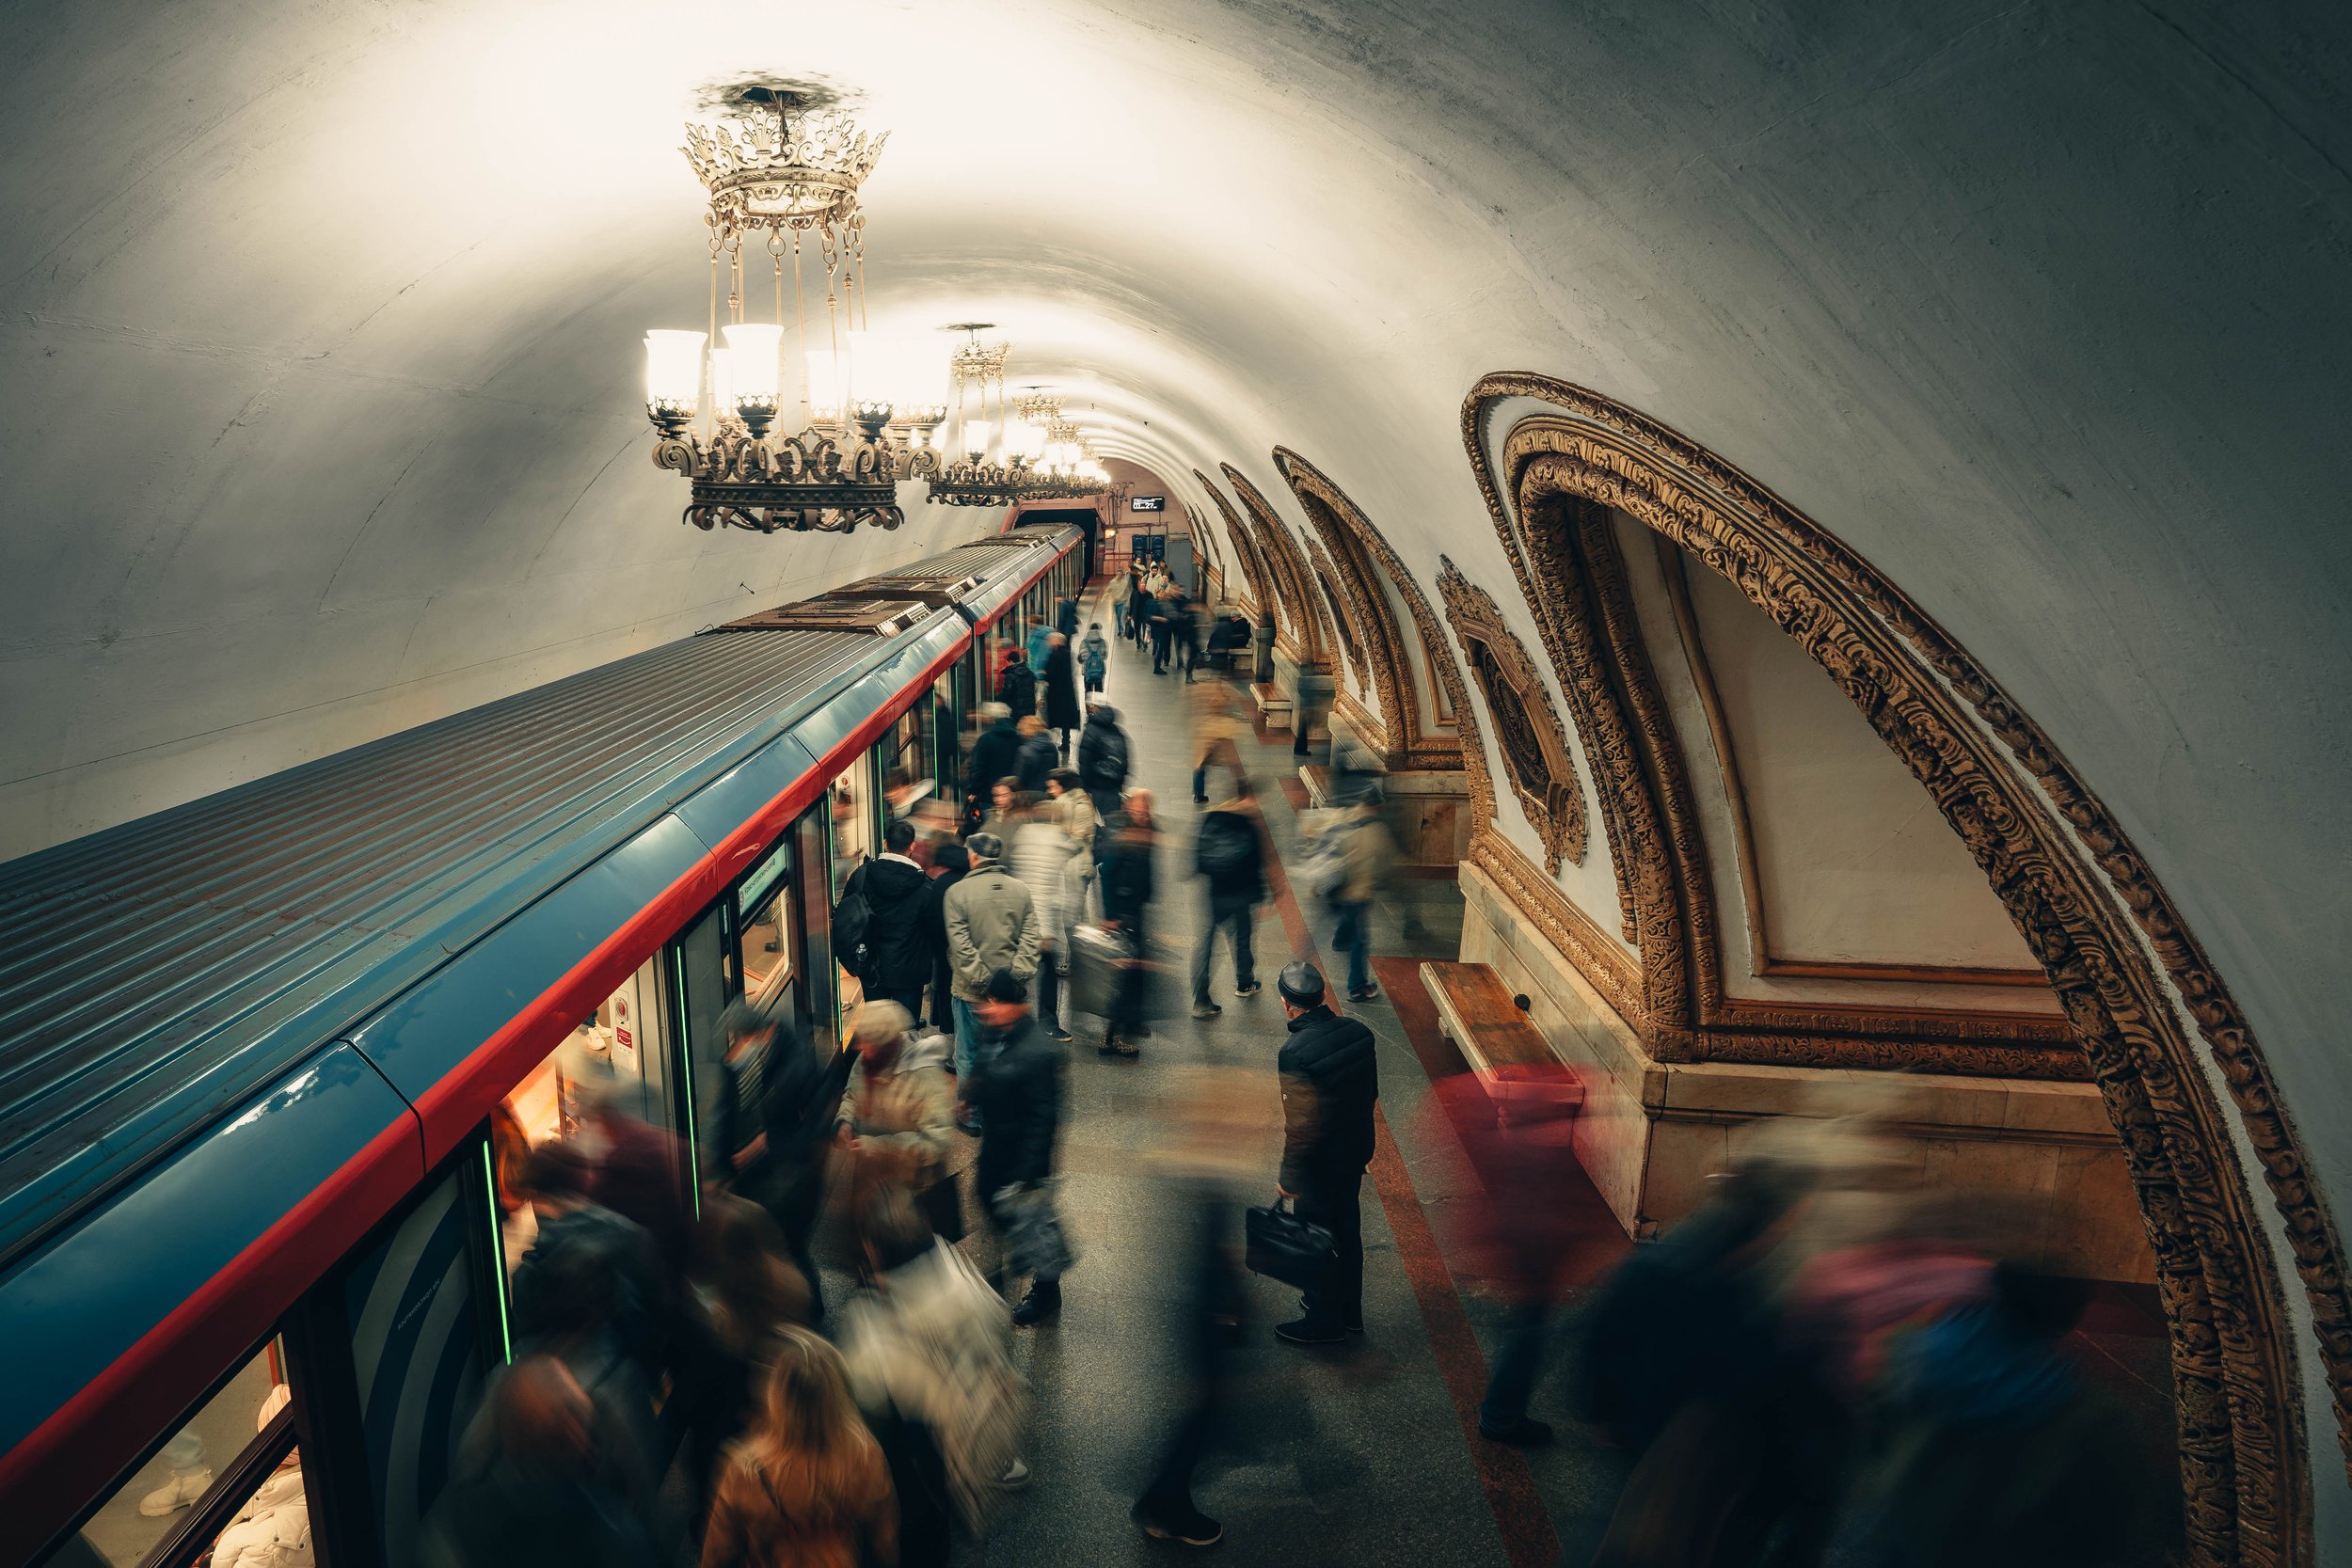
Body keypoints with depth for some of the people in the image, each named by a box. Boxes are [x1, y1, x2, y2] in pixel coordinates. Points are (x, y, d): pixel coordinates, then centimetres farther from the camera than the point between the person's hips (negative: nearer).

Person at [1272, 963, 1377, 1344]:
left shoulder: (1295, 1053, -28)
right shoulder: (1358, 1032, -7)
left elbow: (1301, 1123, -23)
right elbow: (1372, 1092, 5)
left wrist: (1289, 1176, -12)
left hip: (1319, 1161, -7)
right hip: (1357, 1150, 7)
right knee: (1347, 1230, 23)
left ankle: (1324, 1321, 28)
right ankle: (1349, 1310, 39)